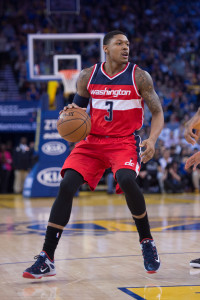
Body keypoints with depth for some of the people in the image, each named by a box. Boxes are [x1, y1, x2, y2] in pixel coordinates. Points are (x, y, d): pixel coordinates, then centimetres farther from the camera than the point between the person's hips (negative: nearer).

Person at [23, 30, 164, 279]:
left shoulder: (139, 77, -3)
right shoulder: (87, 77, 5)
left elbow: (157, 113, 0)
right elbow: (78, 109, 16)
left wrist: (152, 140, -20)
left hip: (125, 142, -3)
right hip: (92, 141, 3)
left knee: (126, 180, -33)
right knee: (67, 185, -17)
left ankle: (147, 242, -7)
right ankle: (46, 259, -14)